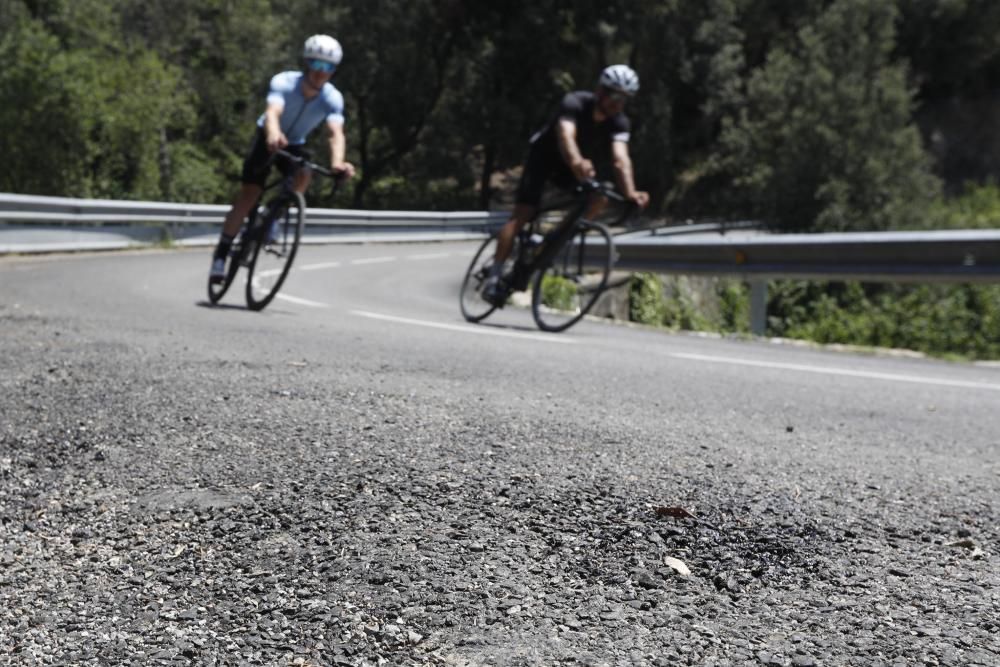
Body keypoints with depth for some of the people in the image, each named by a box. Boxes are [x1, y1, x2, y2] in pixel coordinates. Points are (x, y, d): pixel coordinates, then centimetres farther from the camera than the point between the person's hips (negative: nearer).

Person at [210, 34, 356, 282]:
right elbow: (272, 112, -48)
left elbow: (336, 133, -40)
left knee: (304, 176, -31)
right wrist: (274, 134, -71)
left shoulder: (333, 99, -25)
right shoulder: (284, 83, -29)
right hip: (267, 139, -2)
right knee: (247, 196, -12)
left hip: (295, 145, 2)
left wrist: (337, 162, -62)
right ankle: (221, 254, 2)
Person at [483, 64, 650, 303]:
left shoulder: (619, 122, -19)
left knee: (599, 197, -19)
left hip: (571, 164, 5)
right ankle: (494, 278, -15)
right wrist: (576, 162, -72)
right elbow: (566, 135, -50)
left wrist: (630, 192, -51)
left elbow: (620, 158, -33)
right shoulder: (575, 103, -31)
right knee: (522, 214, -17)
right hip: (544, 155, -5)